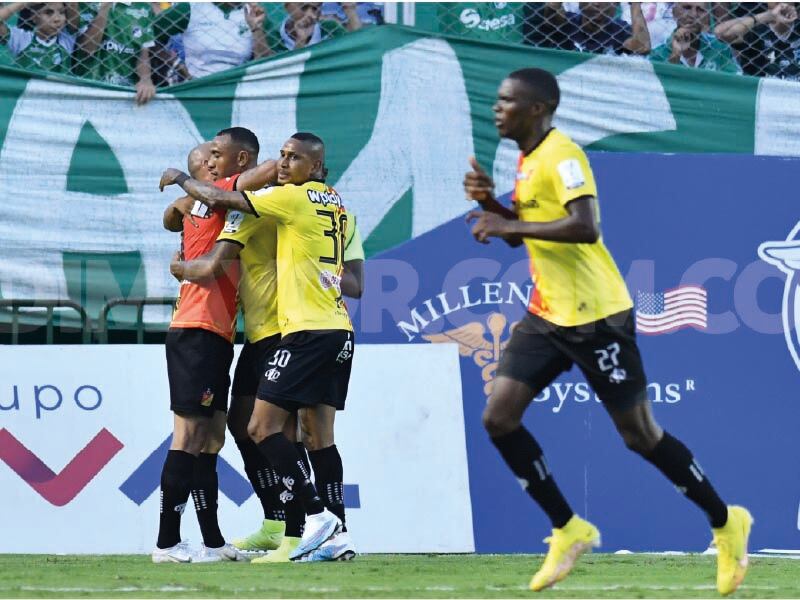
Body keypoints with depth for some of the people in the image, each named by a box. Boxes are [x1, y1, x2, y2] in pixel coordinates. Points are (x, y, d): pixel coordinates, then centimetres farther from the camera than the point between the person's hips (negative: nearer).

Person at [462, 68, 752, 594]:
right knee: (499, 417, -2)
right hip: (548, 314, 9)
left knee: (640, 434, -2)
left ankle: (726, 524, 16)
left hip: (595, 316, -9)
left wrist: (508, 224, -25)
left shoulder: (561, 155, -17)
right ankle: (569, 531, 8)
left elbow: (585, 226, -30)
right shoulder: (527, 160, 11)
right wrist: (491, 203, 4)